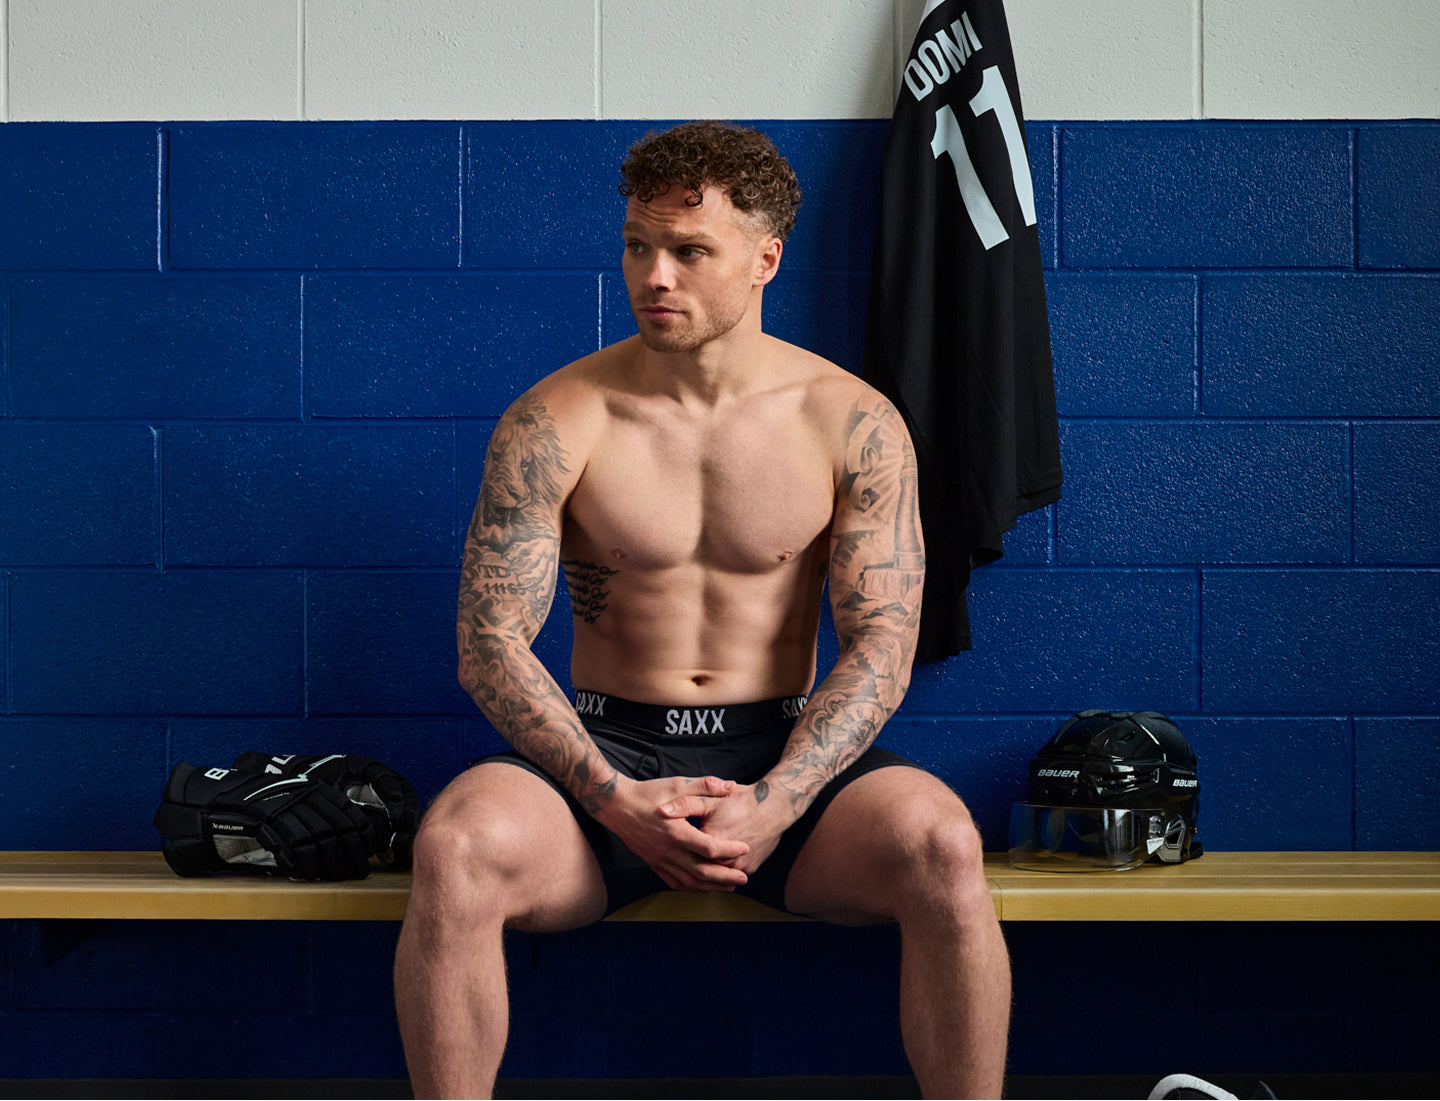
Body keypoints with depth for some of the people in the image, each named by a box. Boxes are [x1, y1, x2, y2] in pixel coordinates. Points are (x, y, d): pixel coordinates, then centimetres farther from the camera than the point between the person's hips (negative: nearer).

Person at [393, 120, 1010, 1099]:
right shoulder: (553, 422, -3)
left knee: (939, 843, -31)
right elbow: (491, 643, -5)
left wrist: (772, 806, -20)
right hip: (604, 749, 0)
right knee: (458, 846, -32)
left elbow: (880, 650, -5)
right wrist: (613, 799, -20)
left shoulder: (852, 422, -1)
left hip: (782, 750, 0)